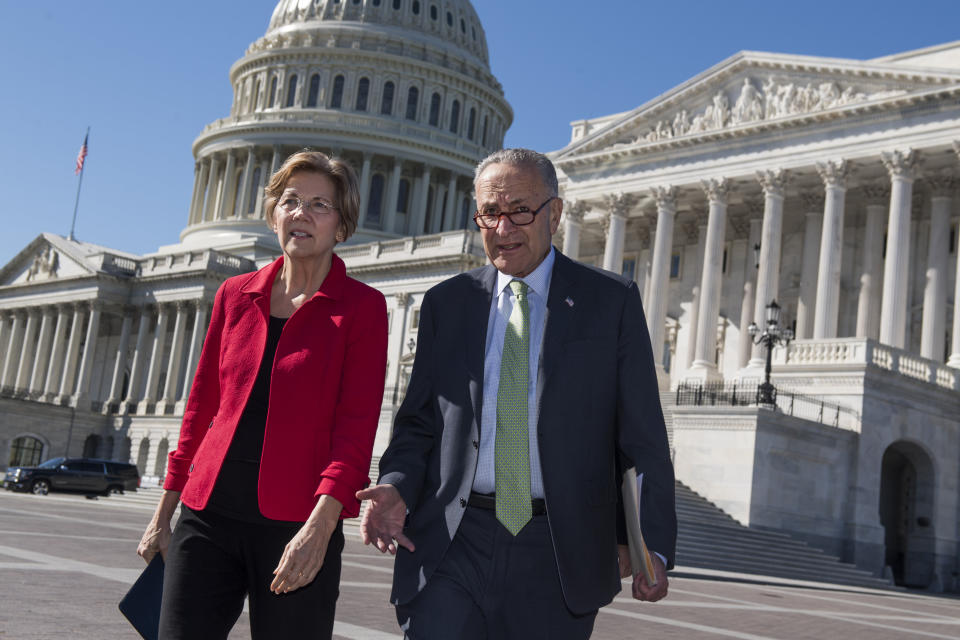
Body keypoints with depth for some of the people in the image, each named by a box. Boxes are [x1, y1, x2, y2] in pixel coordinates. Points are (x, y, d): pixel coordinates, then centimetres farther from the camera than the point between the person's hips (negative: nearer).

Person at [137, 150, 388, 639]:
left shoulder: (361, 307, 0)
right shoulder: (235, 295, 11)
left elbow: (356, 425, -9)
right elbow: (201, 406, 16)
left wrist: (320, 526, -20)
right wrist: (164, 510, 15)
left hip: (295, 524, -3)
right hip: (208, 514, 3)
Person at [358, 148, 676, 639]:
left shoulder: (612, 301, 3)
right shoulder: (445, 303, 10)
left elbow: (642, 439, 1)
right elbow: (419, 420, 12)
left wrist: (653, 545, -7)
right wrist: (397, 486, -7)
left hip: (558, 555, -1)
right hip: (451, 544, 1)